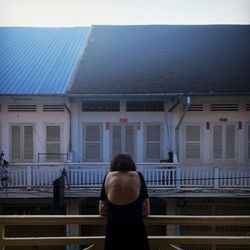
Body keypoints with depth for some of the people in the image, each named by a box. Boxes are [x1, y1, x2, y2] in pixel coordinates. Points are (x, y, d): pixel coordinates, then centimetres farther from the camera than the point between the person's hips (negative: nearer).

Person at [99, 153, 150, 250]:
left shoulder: (108, 176, 5)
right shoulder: (138, 176, 5)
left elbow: (102, 211, 10)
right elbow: (146, 211, 8)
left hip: (113, 232, 1)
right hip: (136, 231, 0)